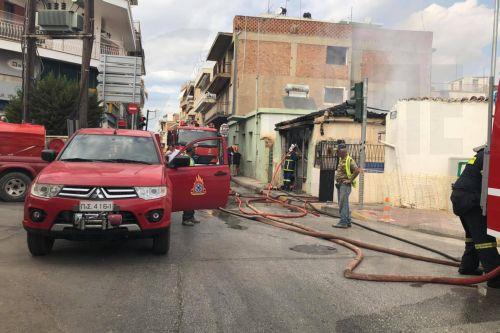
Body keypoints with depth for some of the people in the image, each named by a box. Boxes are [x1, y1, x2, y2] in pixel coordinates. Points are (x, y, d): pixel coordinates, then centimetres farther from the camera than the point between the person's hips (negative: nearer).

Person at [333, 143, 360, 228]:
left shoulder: (349, 160, -12)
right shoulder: (341, 160, 17)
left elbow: (357, 170, -23)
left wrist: (350, 180, -19)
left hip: (345, 185, -10)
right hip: (339, 184, 10)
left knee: (343, 204, -12)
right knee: (343, 204, 11)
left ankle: (343, 222, -13)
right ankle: (348, 221, 17)